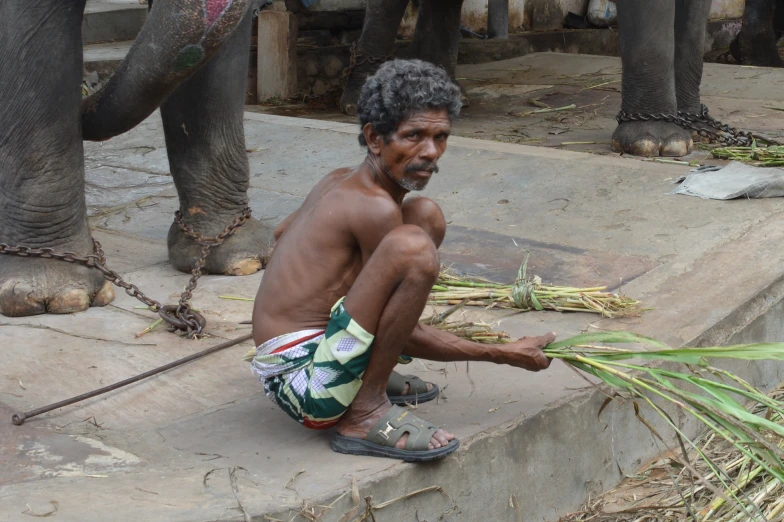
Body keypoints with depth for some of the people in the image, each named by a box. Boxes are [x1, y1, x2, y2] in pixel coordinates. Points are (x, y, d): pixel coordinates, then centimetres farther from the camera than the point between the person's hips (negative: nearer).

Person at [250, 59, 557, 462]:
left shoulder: (340, 181, 8)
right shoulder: (374, 208, -19)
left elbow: (282, 233, 31)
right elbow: (409, 337, -12)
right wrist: (504, 354, -5)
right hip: (304, 384, -10)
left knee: (427, 216, 14)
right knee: (413, 247, -31)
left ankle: (372, 376, 15)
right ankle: (365, 413, -16)